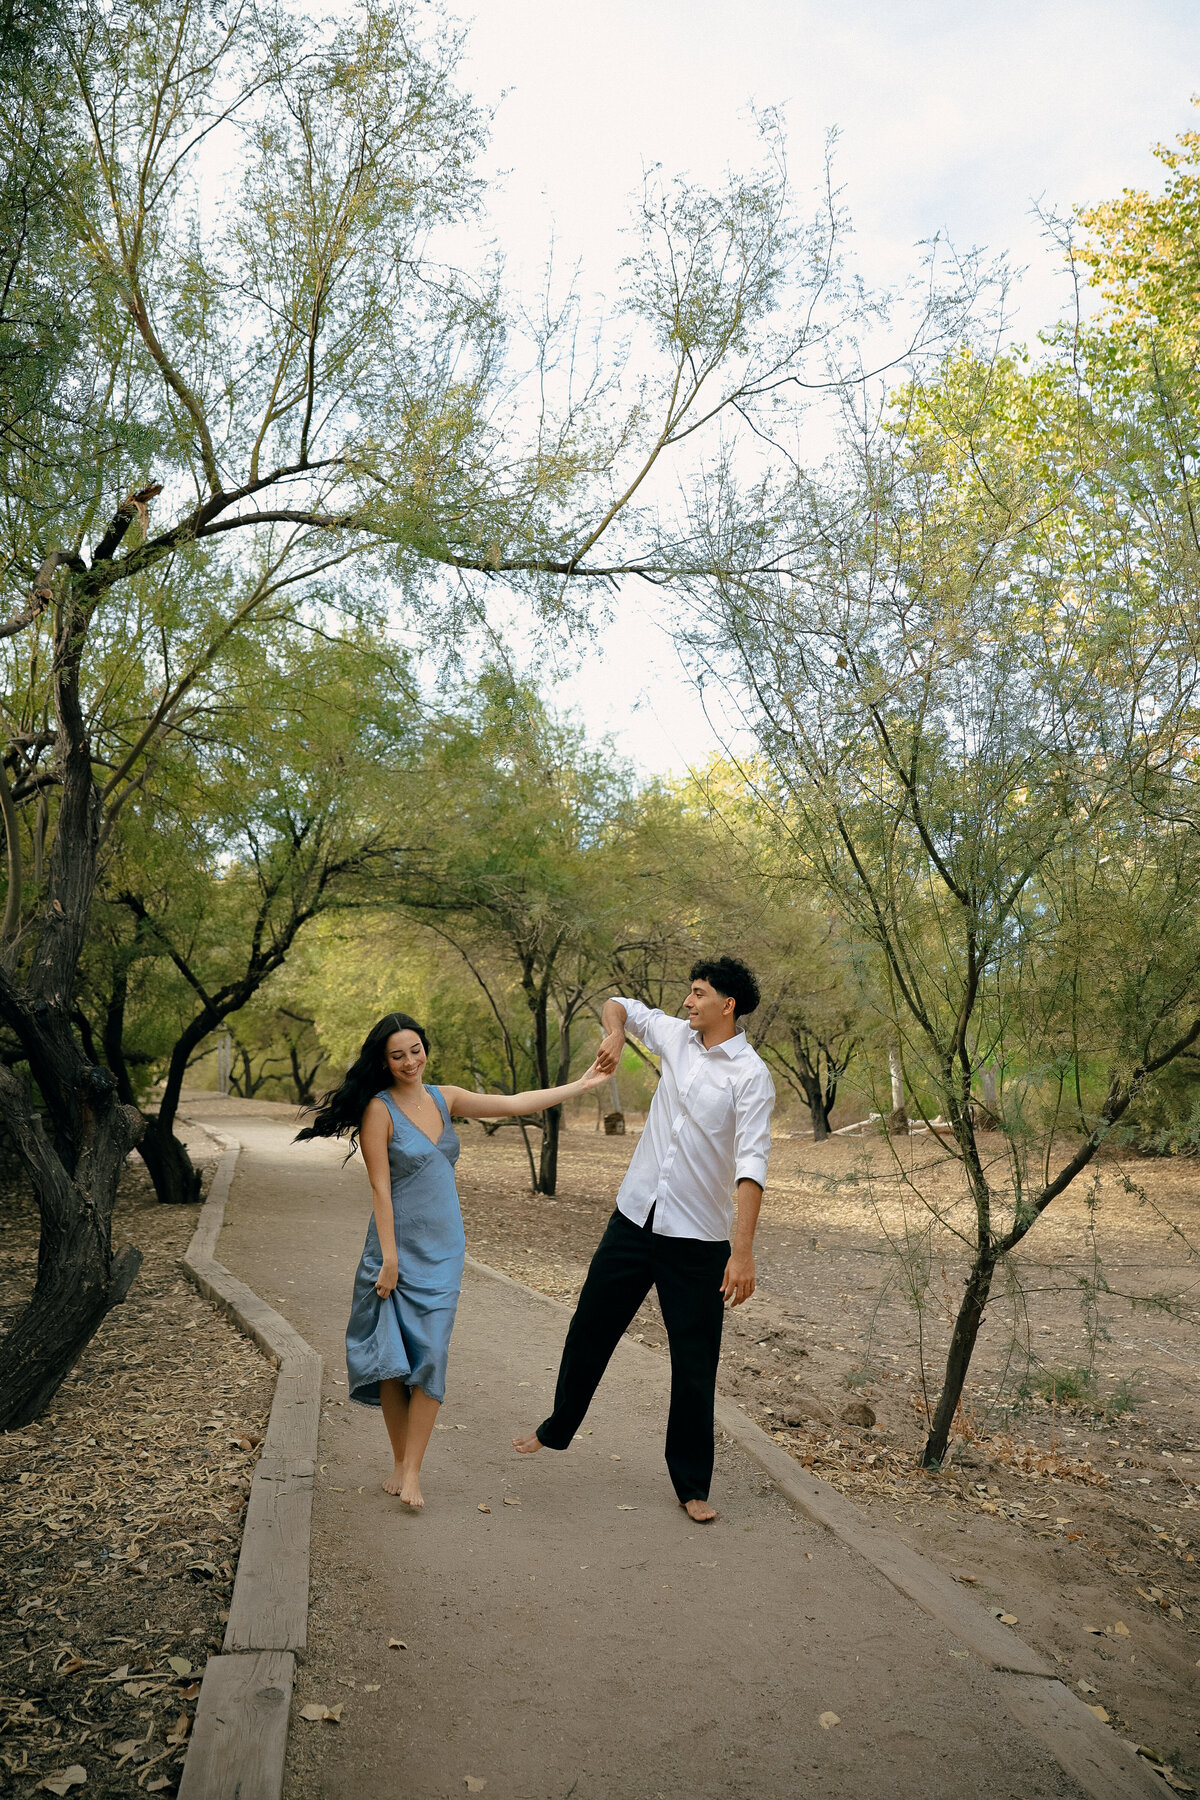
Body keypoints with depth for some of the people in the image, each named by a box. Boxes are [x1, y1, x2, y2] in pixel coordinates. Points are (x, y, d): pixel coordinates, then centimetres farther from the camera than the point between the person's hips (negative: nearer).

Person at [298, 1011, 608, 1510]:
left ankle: (412, 1469, 4)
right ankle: (400, 1462, 18)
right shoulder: (379, 1109, -9)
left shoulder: (444, 1099, 6)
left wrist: (582, 1084, 7)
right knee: (393, 1357, 2)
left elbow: (514, 1104, 8)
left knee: (430, 1355, -3)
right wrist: (389, 1257, -13)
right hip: (398, 1248, -4)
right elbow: (380, 1187, -11)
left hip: (443, 1249, 4)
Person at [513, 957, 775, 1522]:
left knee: (695, 1365, 5)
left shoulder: (750, 1076, -14)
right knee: (590, 1327, 16)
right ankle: (557, 1428, 40)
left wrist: (743, 1251, -28)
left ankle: (692, 1485, 21)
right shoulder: (676, 1036, 3)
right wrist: (614, 1032, -4)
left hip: (697, 1238, -5)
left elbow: (752, 1165, -21)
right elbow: (617, 1005, 20)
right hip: (635, 1217, 5)